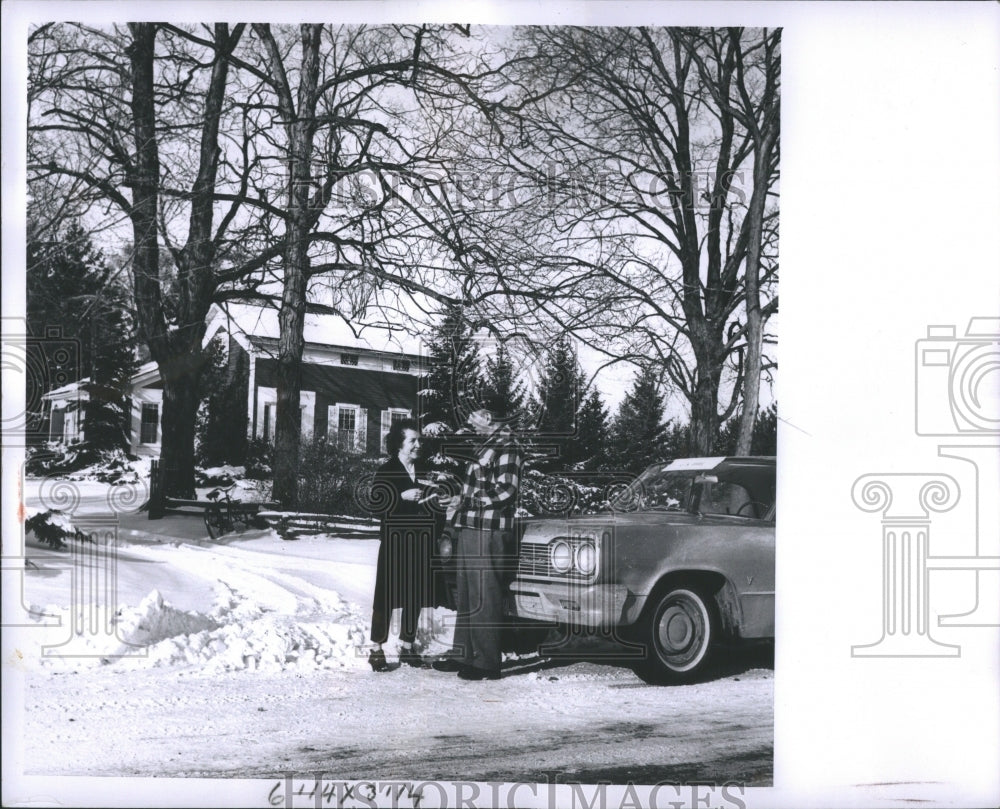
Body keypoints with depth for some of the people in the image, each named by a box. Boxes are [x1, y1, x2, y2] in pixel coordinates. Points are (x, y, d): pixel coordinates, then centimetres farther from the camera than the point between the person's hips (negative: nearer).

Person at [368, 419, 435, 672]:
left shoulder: (423, 469, 12)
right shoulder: (386, 471, -2)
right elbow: (376, 501, -11)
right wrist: (403, 496, -19)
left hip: (419, 540, 5)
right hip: (394, 539, -5)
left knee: (415, 594, 8)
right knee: (386, 595, -4)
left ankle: (407, 645, 20)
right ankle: (377, 649, 2)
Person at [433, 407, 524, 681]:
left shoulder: (506, 448, -11)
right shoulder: (488, 446, 20)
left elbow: (505, 492, -19)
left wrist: (465, 501, -12)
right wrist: (461, 499, 10)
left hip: (488, 533, -10)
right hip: (471, 530, 10)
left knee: (484, 599, -6)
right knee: (465, 597, 15)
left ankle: (487, 664, -2)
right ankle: (463, 655, 24)